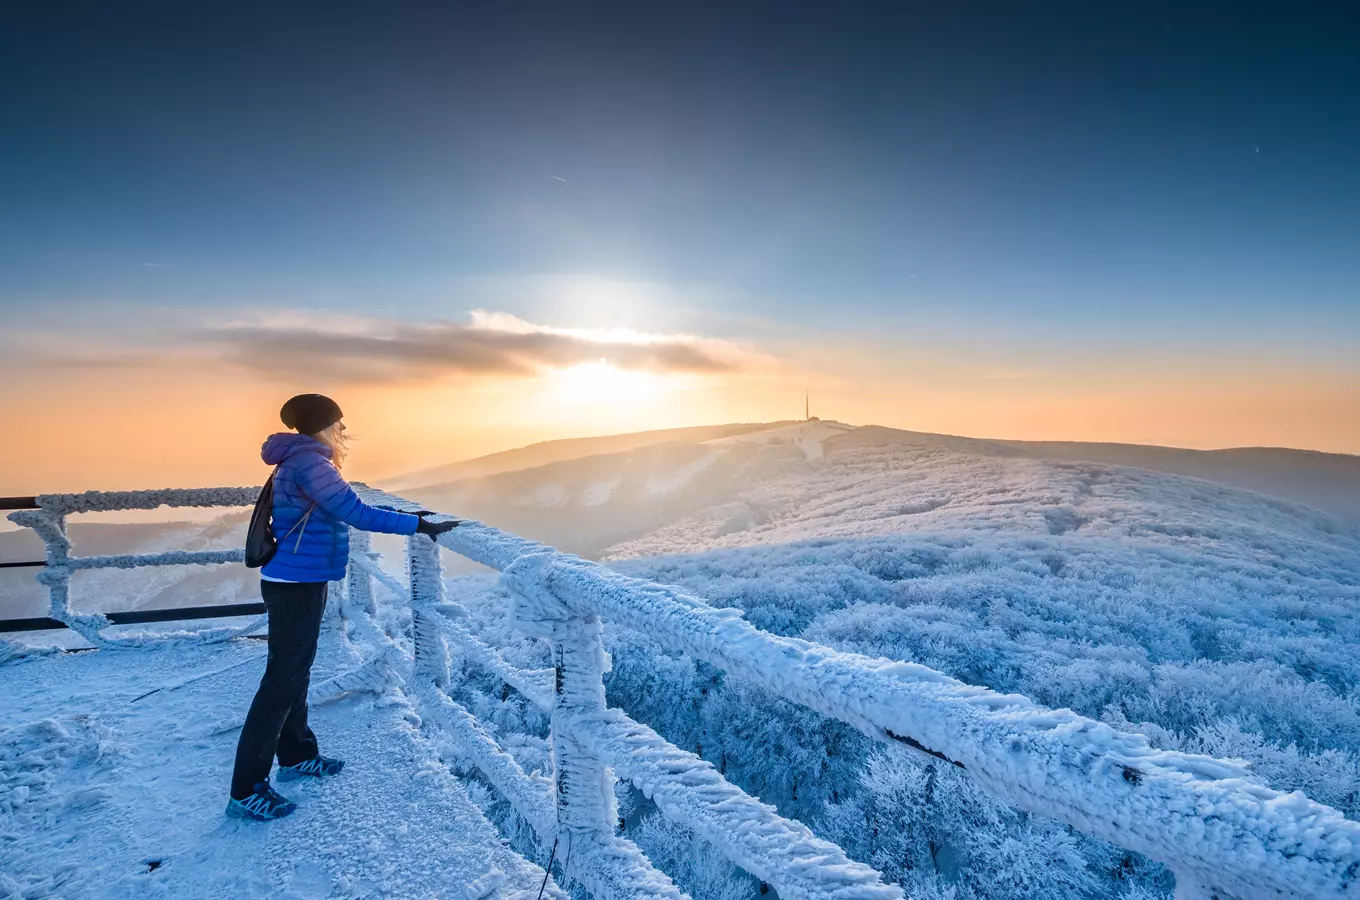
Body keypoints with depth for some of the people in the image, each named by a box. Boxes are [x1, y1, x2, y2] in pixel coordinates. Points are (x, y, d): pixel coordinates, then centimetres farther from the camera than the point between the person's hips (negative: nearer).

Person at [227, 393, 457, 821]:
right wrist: (417, 525, -22)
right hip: (294, 585, -10)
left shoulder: (305, 463, 12)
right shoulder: (307, 462, -18)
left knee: (296, 671, 20)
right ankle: (246, 791, 4)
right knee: (282, 679, -4)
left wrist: (404, 516, 16)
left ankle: (295, 756, 35)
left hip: (301, 582, 10)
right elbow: (356, 513, -24)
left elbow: (344, 511, 17)